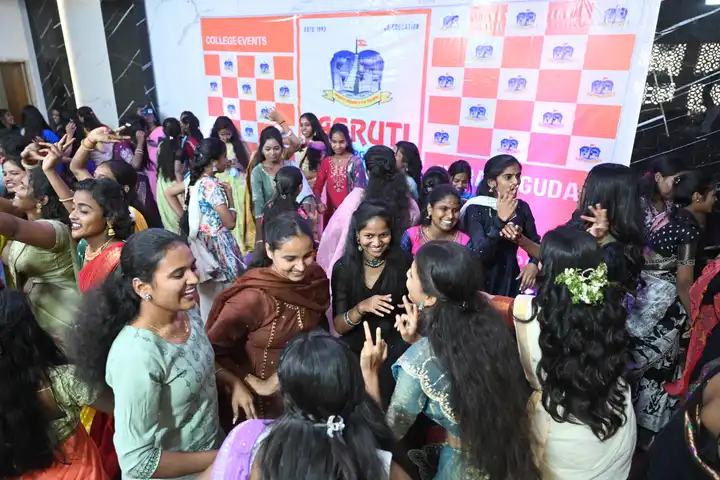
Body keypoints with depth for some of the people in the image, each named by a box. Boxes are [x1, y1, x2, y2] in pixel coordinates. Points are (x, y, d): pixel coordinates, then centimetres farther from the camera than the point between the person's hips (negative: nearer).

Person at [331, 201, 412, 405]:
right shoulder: (343, 267, -2)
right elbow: (338, 326, -1)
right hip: (357, 346, 1)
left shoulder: (405, 263, -6)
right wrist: (361, 308, -21)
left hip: (396, 346, -1)